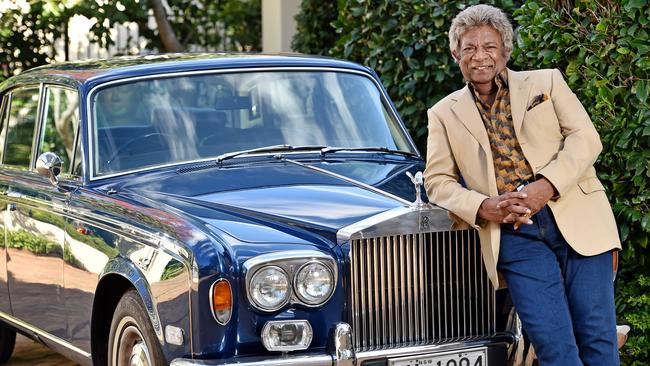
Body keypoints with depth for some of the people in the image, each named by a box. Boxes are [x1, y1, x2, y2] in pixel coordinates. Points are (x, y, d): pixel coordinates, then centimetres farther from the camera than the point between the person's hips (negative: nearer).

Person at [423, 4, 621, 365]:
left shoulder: (547, 82, 13)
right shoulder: (445, 114, 15)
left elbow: (585, 138, 2)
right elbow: (437, 181, 9)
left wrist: (546, 186, -14)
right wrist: (484, 207, -11)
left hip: (577, 220, 0)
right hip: (513, 236, 0)